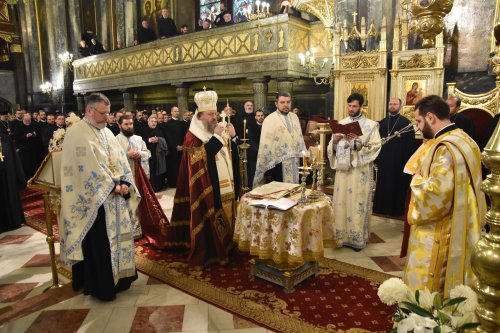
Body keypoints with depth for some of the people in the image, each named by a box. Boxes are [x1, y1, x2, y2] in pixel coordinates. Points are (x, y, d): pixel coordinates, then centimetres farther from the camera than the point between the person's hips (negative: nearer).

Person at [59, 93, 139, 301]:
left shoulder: (106, 132, 14)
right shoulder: (77, 133, -11)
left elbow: (120, 159, 8)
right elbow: (89, 166, -19)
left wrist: (125, 183, -7)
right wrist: (113, 186, -16)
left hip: (114, 196, 8)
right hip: (93, 198, -8)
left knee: (118, 235, 14)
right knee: (98, 243, 1)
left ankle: (117, 277, 30)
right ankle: (101, 286, 16)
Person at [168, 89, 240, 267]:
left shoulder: (221, 129, 12)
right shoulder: (192, 135, -6)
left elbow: (233, 155, 12)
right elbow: (199, 157, -22)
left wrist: (233, 137, -4)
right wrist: (216, 137, -21)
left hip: (226, 185, 7)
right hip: (207, 187, -6)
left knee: (225, 219, 13)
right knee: (209, 220, -1)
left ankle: (224, 248, 28)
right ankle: (206, 254, 14)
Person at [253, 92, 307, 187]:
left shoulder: (294, 117, 10)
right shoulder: (270, 120, -8)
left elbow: (299, 137, 15)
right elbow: (265, 145, -10)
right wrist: (268, 167, -13)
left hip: (294, 163, 5)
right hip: (278, 163, -5)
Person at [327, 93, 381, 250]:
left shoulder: (370, 124, 1)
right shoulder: (341, 123, 11)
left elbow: (376, 147, -8)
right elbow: (332, 148, 9)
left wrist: (358, 141, -21)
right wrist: (334, 141, -12)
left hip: (361, 171, -3)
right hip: (343, 169, 4)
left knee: (357, 203, 0)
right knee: (342, 202, 6)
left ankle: (357, 237, 11)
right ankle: (342, 235, 18)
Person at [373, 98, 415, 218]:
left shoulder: (406, 122, -5)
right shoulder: (382, 122, 10)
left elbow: (410, 144, -8)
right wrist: (376, 158, 4)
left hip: (399, 161, -4)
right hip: (384, 161, 5)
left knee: (398, 186, 6)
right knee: (383, 186, 11)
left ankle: (397, 209, 18)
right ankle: (383, 208, 23)